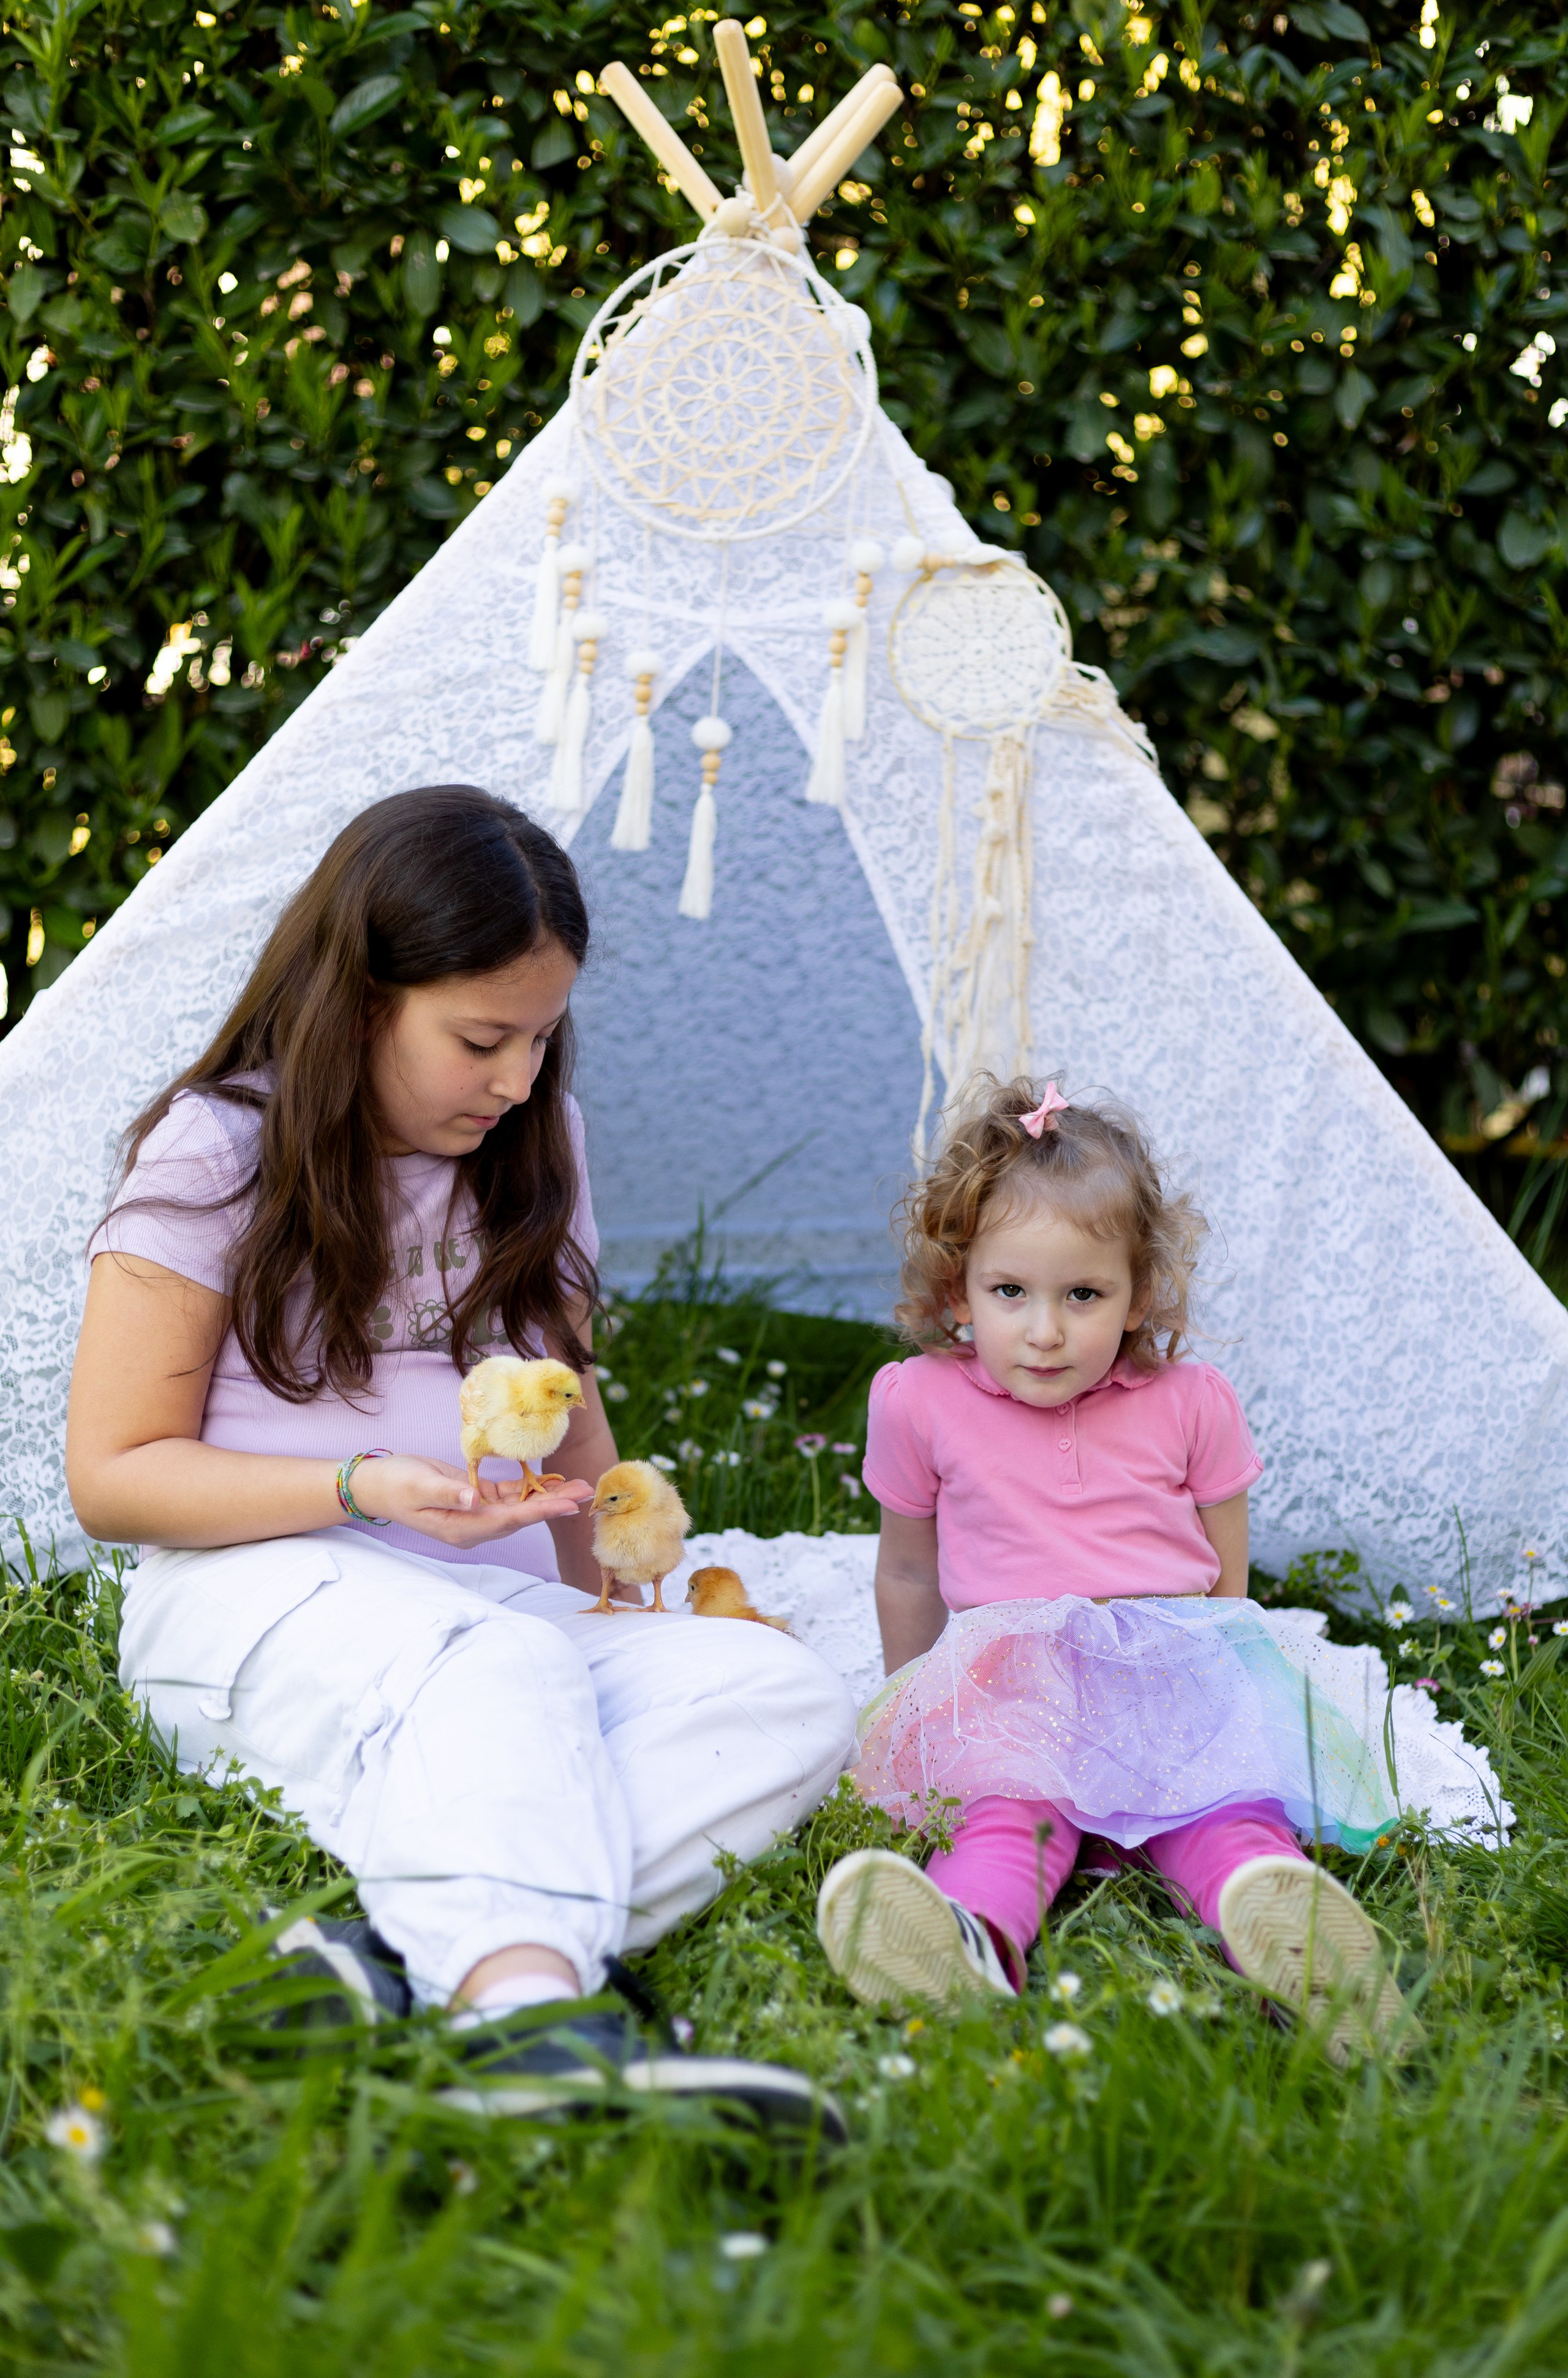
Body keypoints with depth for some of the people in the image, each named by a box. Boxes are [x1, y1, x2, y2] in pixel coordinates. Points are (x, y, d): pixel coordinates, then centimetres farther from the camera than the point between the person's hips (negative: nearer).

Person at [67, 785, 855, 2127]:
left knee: (792, 1702, -25)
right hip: (265, 1596, -5)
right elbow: (113, 1476, -4)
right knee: (497, 1667, -40)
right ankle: (533, 2017, -69)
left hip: (504, 1605, 6)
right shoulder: (216, 1154, -2)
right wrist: (368, 1490, -17)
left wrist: (612, 1593, 9)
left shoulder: (538, 1147, 15)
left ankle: (415, 1948, -46)